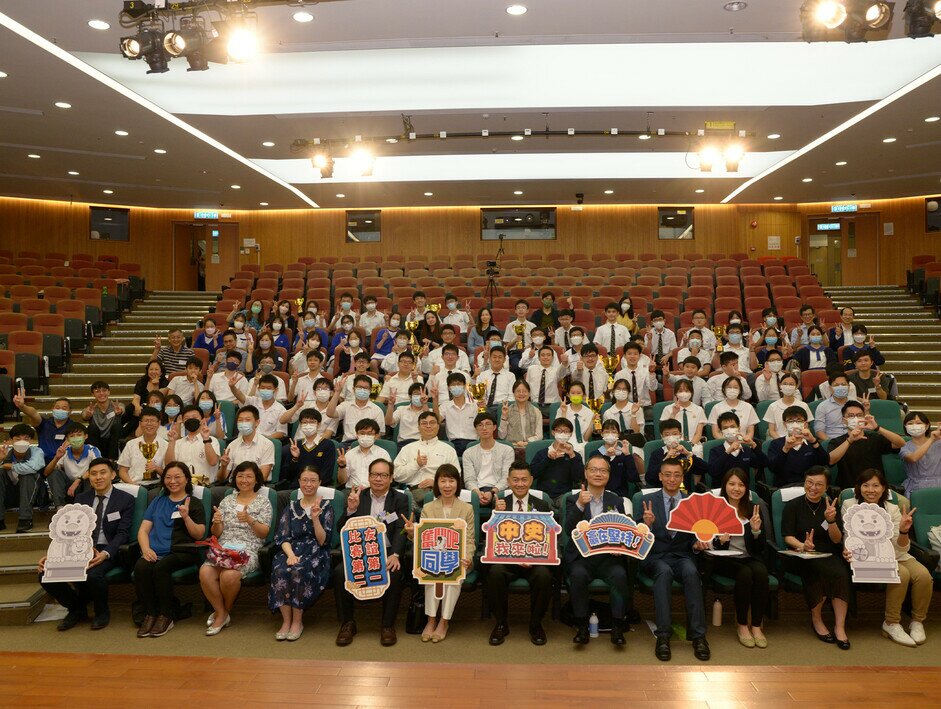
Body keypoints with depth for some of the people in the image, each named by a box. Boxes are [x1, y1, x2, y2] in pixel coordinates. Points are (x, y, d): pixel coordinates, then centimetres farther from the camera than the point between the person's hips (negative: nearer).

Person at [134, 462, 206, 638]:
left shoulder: (194, 503, 12)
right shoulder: (158, 501, 24)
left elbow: (199, 535, 3)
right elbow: (143, 530, 15)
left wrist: (186, 517, -14)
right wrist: (146, 549, -6)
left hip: (181, 552, -3)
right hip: (154, 552, 3)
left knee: (161, 567, -33)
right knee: (141, 567, -29)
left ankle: (166, 617, -19)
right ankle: (150, 614, -17)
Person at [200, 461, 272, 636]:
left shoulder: (263, 501, 8)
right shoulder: (227, 500, 18)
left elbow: (264, 533, -1)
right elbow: (216, 533, 16)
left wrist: (249, 520, -18)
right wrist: (217, 523, -7)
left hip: (248, 551, -3)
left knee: (229, 575, -32)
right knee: (204, 572, -27)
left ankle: (225, 610, -1)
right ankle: (222, 613, -7)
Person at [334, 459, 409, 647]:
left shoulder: (400, 499, 7)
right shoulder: (358, 496, 11)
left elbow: (400, 530, -7)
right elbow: (341, 529, 6)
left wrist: (395, 555, -25)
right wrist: (351, 509, -14)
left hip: (388, 552, -1)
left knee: (395, 575, -32)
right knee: (339, 572, -26)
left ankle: (388, 625, -10)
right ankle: (347, 623, -6)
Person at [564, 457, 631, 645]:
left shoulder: (617, 501, 14)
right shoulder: (573, 500, 8)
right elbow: (569, 531, -7)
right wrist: (580, 505, -22)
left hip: (608, 556, 1)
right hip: (581, 556, -1)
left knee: (620, 575, -29)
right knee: (578, 574, -32)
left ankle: (617, 626, -15)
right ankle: (582, 626, -17)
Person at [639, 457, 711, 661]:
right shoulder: (648, 501, 4)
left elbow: (693, 537, 14)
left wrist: (697, 543, -10)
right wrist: (647, 524, -24)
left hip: (682, 555, 2)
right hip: (655, 556, -1)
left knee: (691, 572, -33)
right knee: (664, 572, -35)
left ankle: (698, 635, -27)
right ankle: (663, 635, -33)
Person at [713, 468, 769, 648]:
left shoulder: (754, 509, 9)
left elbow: (762, 547, 6)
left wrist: (756, 530, -14)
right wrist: (720, 541, -23)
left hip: (751, 557, 2)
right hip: (725, 559, -2)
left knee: (761, 572, -30)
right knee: (745, 573, -32)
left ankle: (756, 626, -19)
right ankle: (742, 626, -17)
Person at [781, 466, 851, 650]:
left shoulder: (831, 506, 10)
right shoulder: (793, 506, 3)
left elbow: (837, 539, 2)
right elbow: (787, 536, -5)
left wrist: (831, 520, -17)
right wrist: (802, 545, -27)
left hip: (828, 555, 2)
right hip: (801, 557, -2)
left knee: (841, 572, -30)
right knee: (822, 570, -33)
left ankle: (840, 626, -25)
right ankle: (816, 620, -13)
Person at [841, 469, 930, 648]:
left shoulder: (892, 509, 1)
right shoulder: (849, 505, -3)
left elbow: (901, 549, -5)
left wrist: (903, 531, -25)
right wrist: (847, 551, -20)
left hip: (895, 555, 3)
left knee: (923, 575, -24)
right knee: (902, 574, -29)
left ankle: (918, 621, 0)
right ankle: (891, 624, -13)